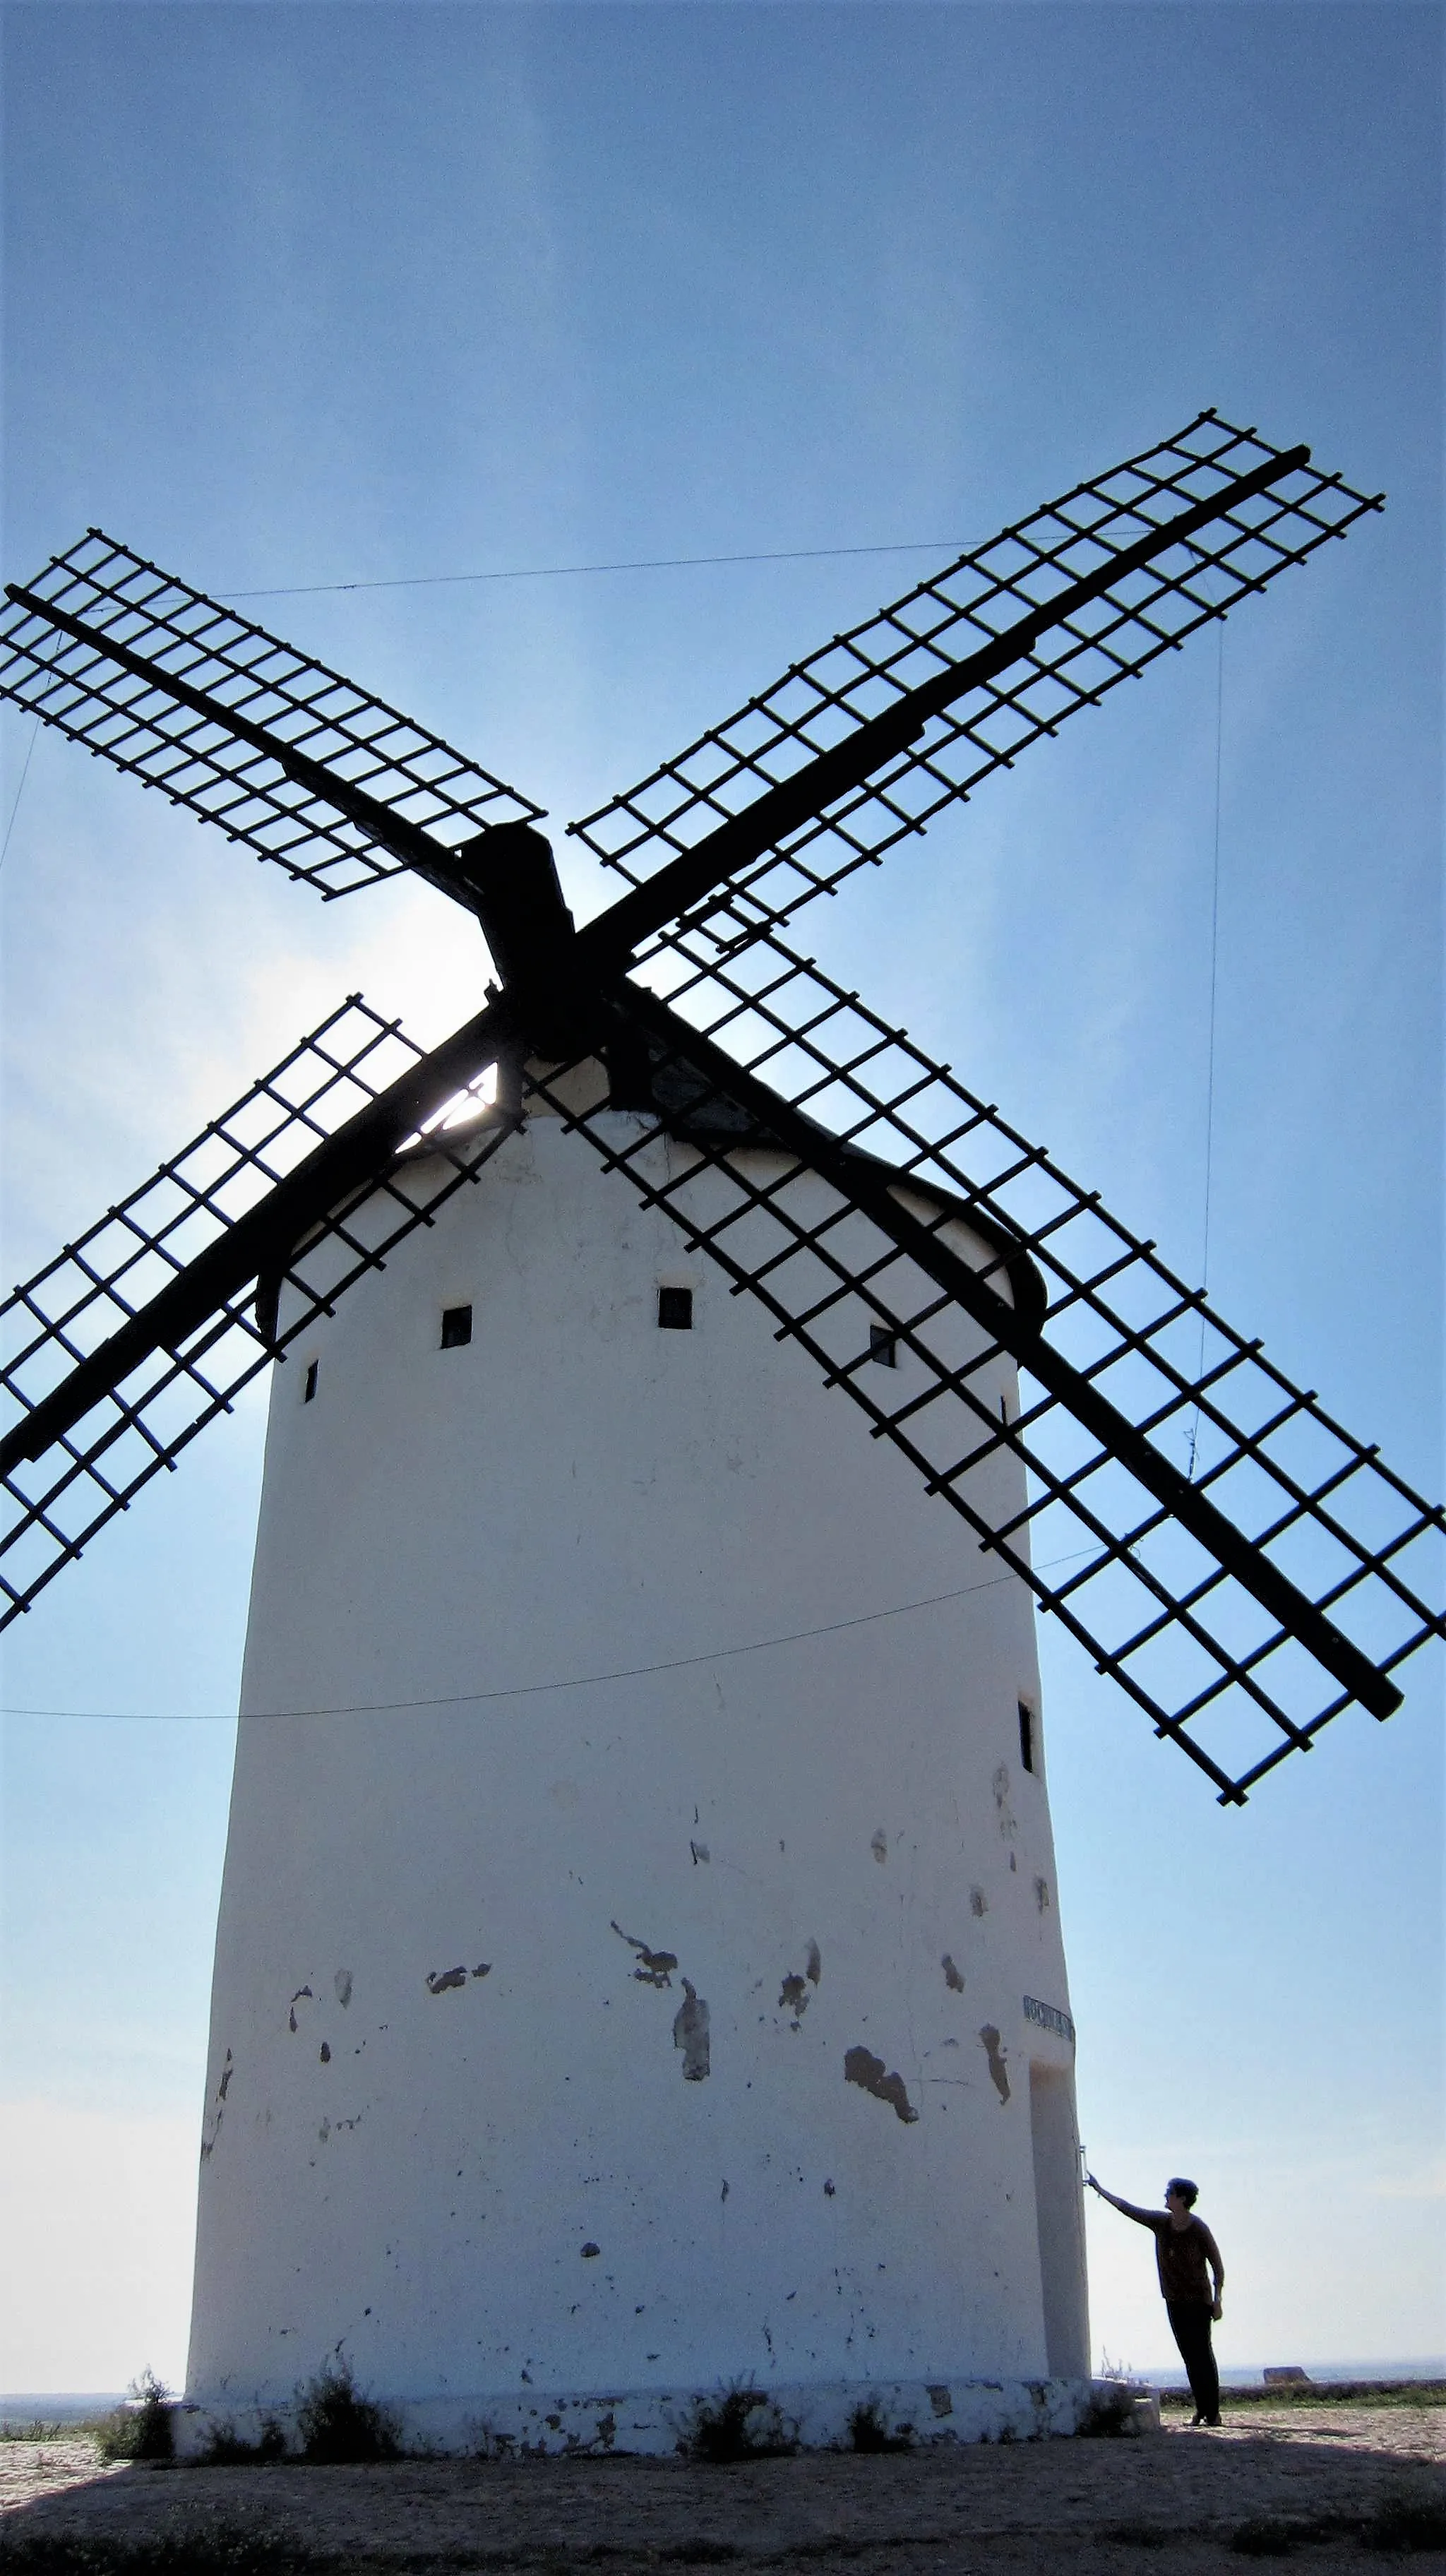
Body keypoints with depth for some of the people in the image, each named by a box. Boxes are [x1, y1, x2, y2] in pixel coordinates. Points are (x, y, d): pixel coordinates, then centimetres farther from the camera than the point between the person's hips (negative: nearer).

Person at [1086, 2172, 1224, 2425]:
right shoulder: (1160, 2222, 2)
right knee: (1189, 2357, 5)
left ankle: (1213, 2412, -4)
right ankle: (1200, 2409, 10)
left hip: (1198, 2300, -5)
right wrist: (1100, 2190, 10)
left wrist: (1217, 2300, -11)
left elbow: (1217, 2265, -7)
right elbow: (1128, 2208, 9)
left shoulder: (1199, 2229, -12)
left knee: (1202, 2355, -7)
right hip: (1174, 2300, 5)